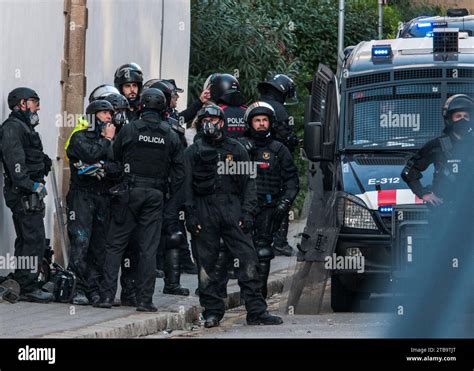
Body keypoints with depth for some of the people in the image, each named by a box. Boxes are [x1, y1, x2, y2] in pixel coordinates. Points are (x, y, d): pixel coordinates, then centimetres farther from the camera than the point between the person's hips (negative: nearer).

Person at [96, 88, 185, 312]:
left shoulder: (128, 130, -3)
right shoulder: (171, 136, 3)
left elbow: (114, 160, 3)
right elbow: (178, 174, 4)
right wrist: (171, 208, 7)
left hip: (129, 193, -1)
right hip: (155, 195, 1)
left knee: (115, 245, 4)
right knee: (148, 249, 4)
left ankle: (107, 295, -2)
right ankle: (144, 299, 1)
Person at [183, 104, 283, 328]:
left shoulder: (236, 150, 15)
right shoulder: (193, 152, 12)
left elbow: (248, 182, 12)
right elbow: (187, 186, 7)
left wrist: (247, 213, 0)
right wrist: (190, 215, -4)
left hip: (232, 208, 0)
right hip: (204, 209, 0)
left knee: (248, 258, -8)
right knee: (206, 262, 0)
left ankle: (256, 311, -8)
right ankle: (212, 312, 7)